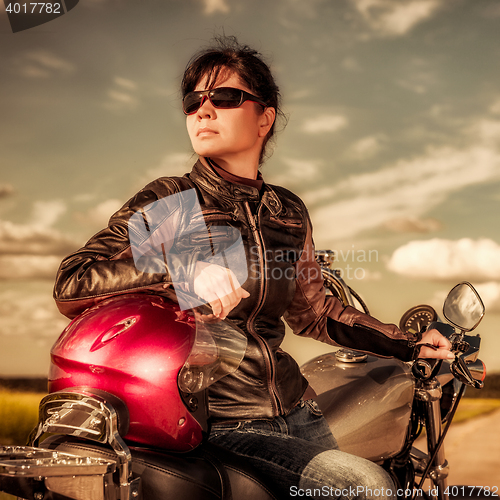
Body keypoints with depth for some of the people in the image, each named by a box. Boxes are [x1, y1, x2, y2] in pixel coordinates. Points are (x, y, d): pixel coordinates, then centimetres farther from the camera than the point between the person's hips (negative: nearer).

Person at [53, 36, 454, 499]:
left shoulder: (288, 212, 10)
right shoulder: (169, 201, -5)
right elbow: (70, 285, -15)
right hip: (220, 424, -6)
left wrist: (411, 344, 24)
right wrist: (184, 268, -28)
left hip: (296, 413, 6)